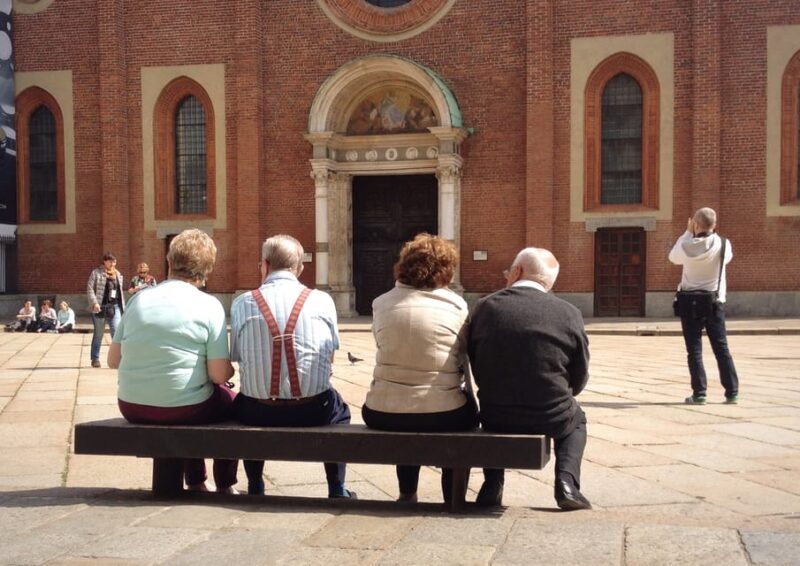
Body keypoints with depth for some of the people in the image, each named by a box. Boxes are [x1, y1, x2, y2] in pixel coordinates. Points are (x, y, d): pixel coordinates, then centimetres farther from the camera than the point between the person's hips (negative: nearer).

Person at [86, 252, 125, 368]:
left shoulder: (118, 275, 14)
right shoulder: (96, 273, -1)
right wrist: (94, 303, -19)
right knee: (98, 334, 7)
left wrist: (122, 307, 14)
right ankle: (95, 359, 18)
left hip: (115, 307, 3)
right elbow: (90, 289, -7)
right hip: (100, 307, -3)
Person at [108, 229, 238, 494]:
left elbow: (113, 359, 5)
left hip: (132, 408, 5)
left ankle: (195, 482, 42)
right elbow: (220, 374, -13)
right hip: (184, 410, -5)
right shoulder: (209, 305, -10)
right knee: (230, 400, 27)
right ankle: (225, 486, 34)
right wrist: (231, 369, 9)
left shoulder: (139, 299, 2)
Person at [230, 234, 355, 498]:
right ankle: (337, 490, 37)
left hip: (259, 412, 1)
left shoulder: (242, 303, -2)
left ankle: (255, 488, 44)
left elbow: (238, 358, 2)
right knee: (338, 408, 33)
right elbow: (329, 361, 6)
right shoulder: (322, 300, -1)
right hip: (313, 411, 0)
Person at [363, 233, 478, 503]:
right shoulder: (457, 305, -2)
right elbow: (463, 358, 1)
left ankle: (407, 493, 44)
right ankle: (453, 499, 35)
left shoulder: (381, 303, 2)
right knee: (466, 409, 33)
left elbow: (383, 347, 8)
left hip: (383, 414, 2)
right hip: (443, 415, -2)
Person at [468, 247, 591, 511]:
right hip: (550, 419, -1)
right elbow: (579, 379, 1)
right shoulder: (569, 313, -7)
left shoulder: (486, 306, -4)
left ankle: (492, 485, 24)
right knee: (575, 418, 34)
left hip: (496, 419, 1)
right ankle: (567, 483, 13)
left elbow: (476, 368, 4)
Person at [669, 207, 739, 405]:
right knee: (722, 348, 9)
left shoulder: (688, 246, -10)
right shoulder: (723, 244, -7)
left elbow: (673, 257, 11)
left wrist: (687, 233, 12)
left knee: (694, 350, 3)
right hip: (715, 303, 1)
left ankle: (699, 394, 1)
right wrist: (712, 234, 15)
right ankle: (732, 393, 10)